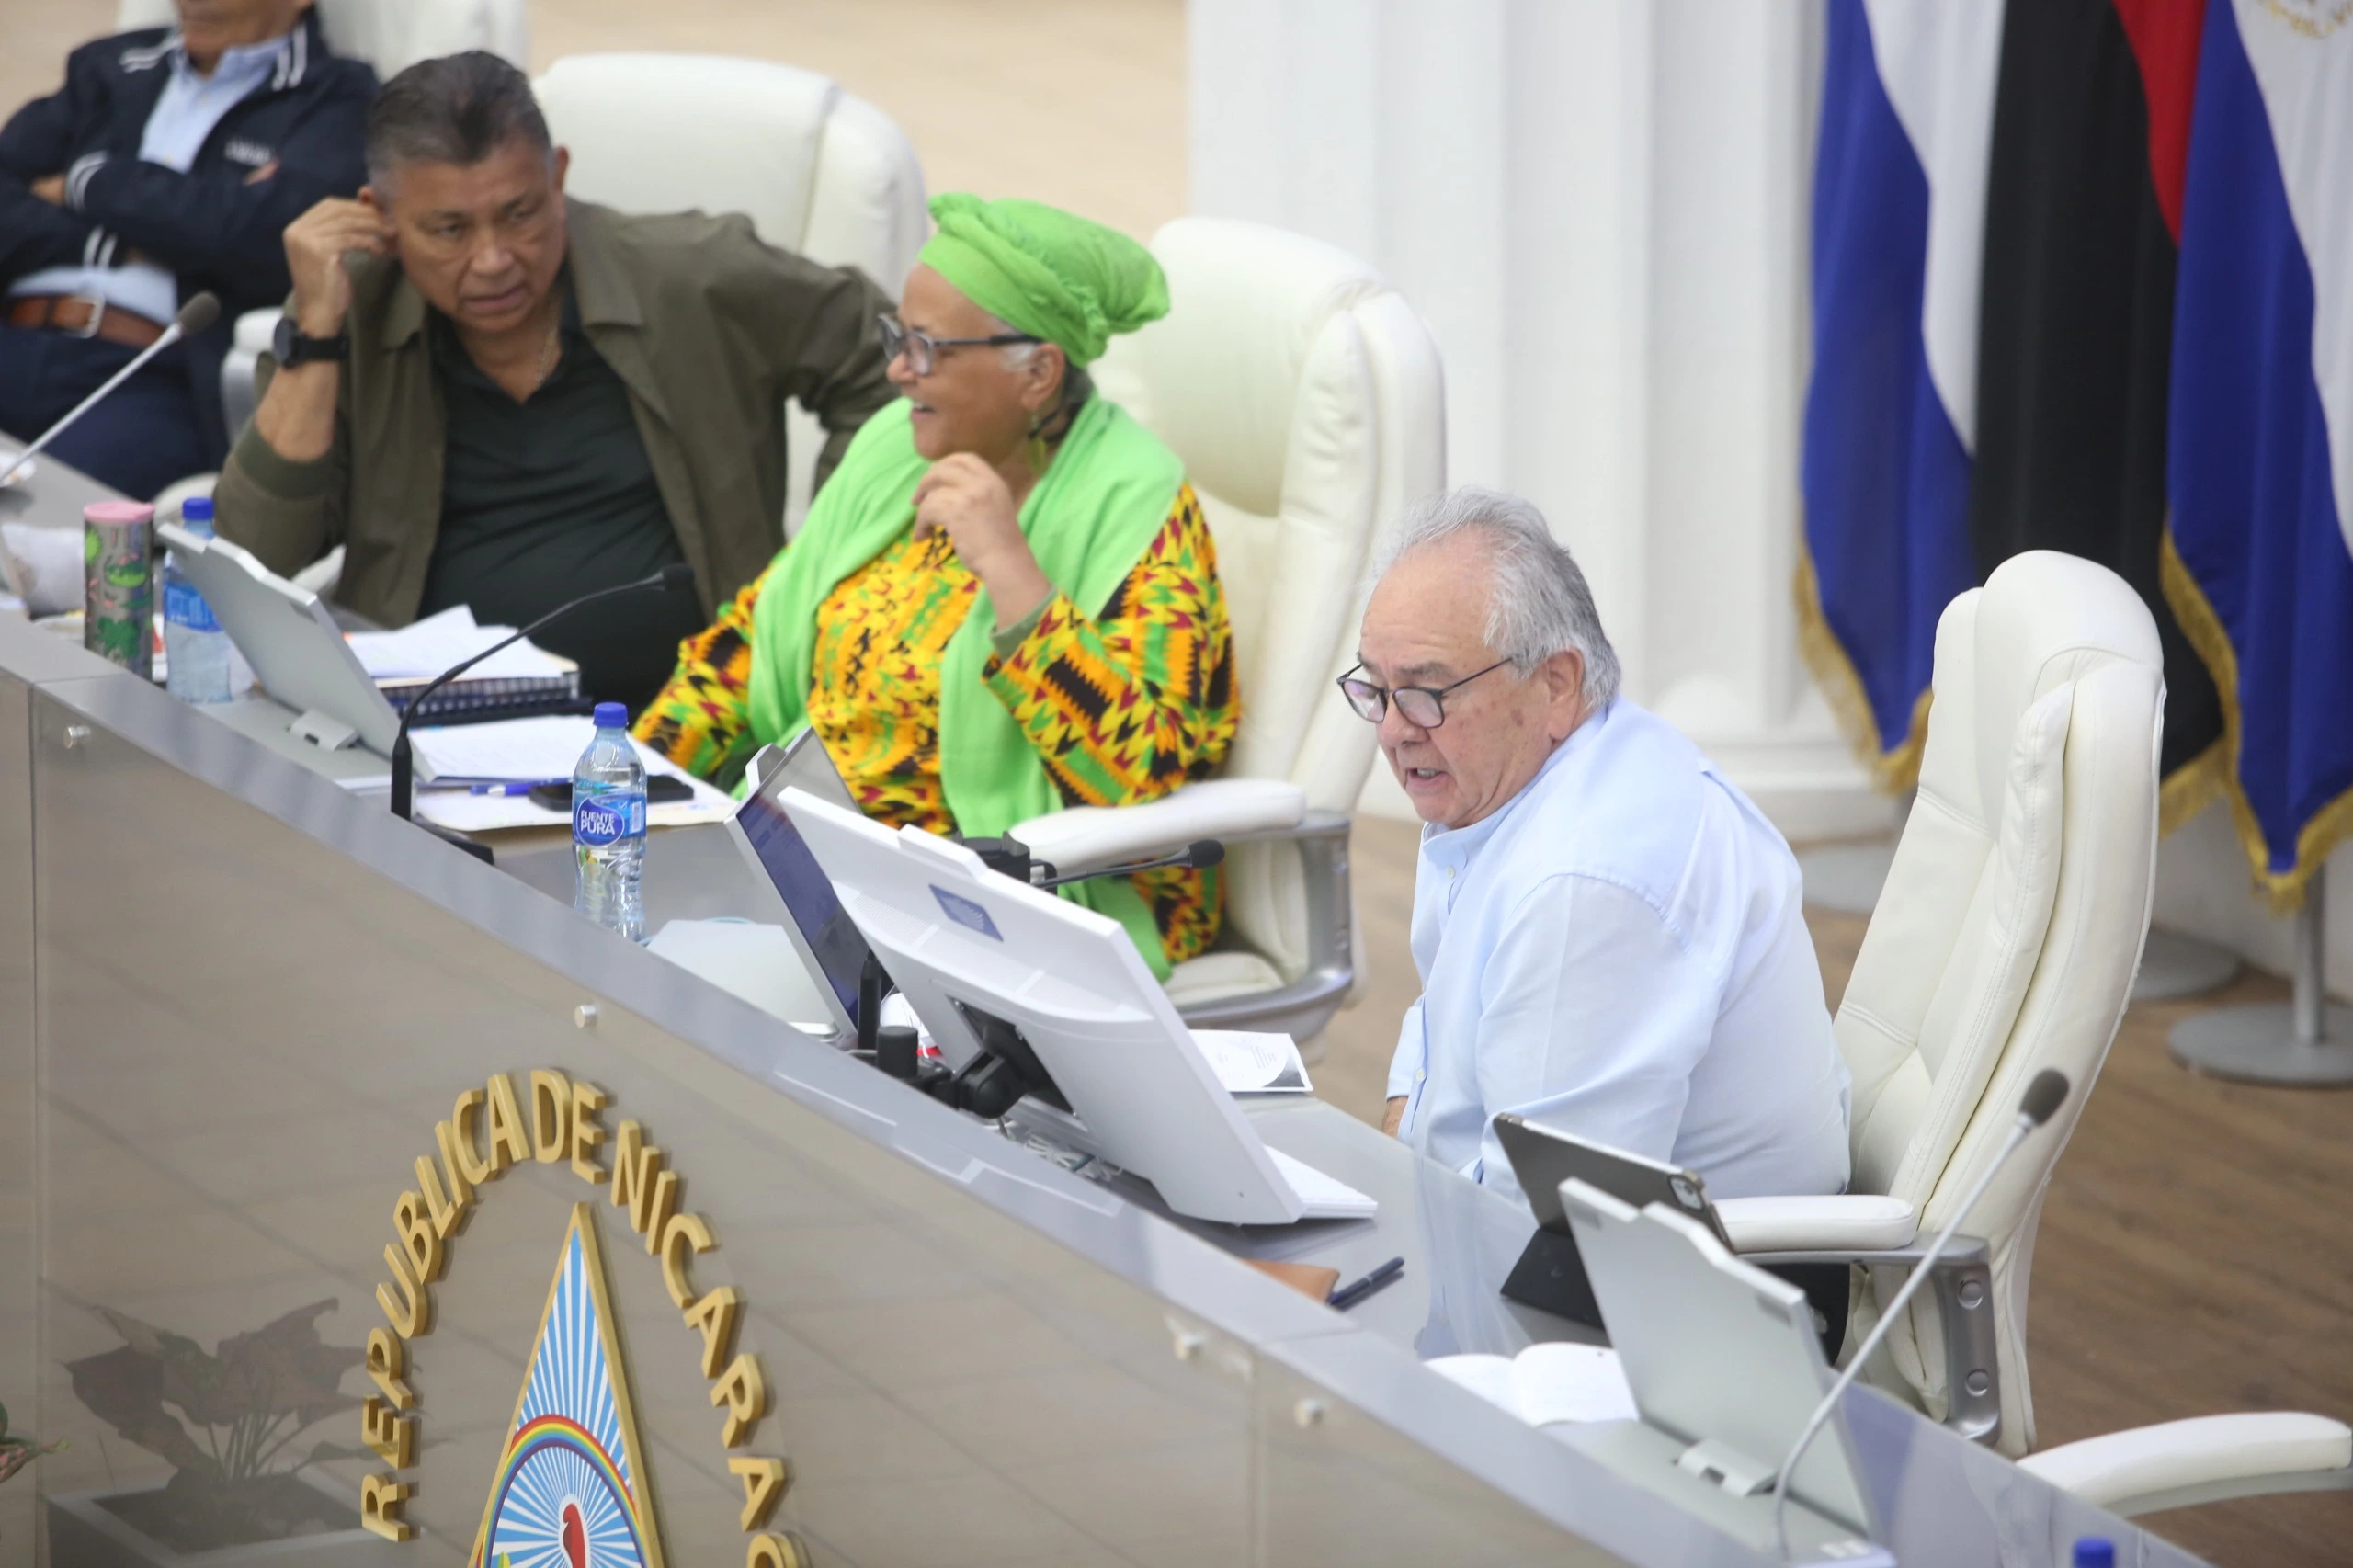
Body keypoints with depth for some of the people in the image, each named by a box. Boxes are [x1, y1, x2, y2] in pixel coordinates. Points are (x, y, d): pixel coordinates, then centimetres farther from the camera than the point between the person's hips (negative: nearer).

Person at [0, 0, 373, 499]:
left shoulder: (337, 100, 9)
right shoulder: (111, 68, 25)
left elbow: (269, 231, -9)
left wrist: (91, 182, 2)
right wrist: (113, 248, -4)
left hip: (153, 384, -5)